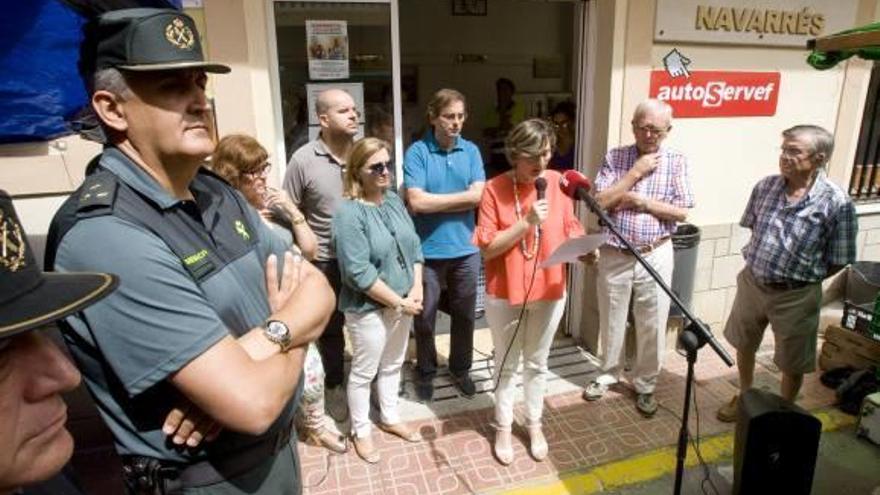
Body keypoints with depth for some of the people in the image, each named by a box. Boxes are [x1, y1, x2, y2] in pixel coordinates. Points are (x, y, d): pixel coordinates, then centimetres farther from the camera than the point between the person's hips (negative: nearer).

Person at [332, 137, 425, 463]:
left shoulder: (395, 201, 3)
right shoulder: (349, 213, -19)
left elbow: (415, 247, 6)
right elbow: (359, 273, -24)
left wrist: (416, 290, -6)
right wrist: (399, 302, -18)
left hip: (404, 303, 7)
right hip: (369, 308, -6)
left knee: (393, 365, 22)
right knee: (364, 372, 12)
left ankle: (390, 418, 43)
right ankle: (361, 431, 32)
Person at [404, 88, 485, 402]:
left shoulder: (471, 151, 2)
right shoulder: (417, 152, -9)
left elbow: (479, 196, -9)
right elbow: (416, 202, -18)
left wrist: (435, 202, -13)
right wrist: (460, 198, -10)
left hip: (466, 249, 3)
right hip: (429, 250, -3)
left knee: (464, 315, 17)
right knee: (425, 317, 13)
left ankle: (461, 369, 39)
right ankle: (425, 372, 35)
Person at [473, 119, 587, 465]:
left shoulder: (558, 183, -3)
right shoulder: (494, 189, -13)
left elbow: (571, 232, 4)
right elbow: (487, 248, -15)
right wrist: (527, 222, -25)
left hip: (550, 292, 3)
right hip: (505, 294, -2)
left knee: (537, 364, 19)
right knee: (506, 365, 15)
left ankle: (534, 424, 39)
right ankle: (503, 428, 35)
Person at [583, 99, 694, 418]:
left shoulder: (676, 162, -1)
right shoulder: (615, 157, -1)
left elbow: (681, 212, -5)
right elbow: (600, 202, -11)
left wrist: (641, 201, -15)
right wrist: (635, 172, -14)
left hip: (655, 256, 0)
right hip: (615, 254, 0)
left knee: (652, 326, 9)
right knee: (612, 320, 14)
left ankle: (645, 385, 29)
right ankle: (609, 374, 36)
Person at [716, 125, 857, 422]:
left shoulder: (836, 203, -17)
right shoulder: (765, 186, -5)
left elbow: (838, 261, -10)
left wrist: (804, 277, -5)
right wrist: (759, 260, 5)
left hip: (796, 296, -4)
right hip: (751, 282, 4)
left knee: (792, 364, 14)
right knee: (744, 346, 22)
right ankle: (745, 397, 47)